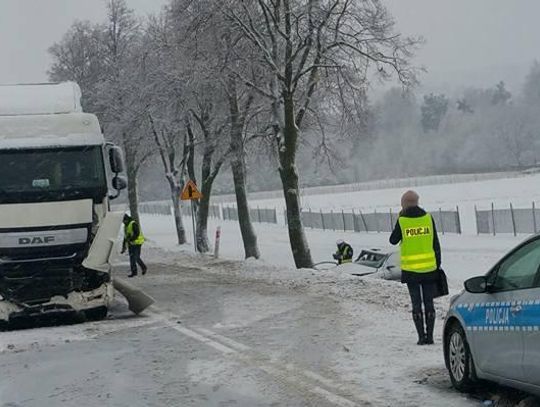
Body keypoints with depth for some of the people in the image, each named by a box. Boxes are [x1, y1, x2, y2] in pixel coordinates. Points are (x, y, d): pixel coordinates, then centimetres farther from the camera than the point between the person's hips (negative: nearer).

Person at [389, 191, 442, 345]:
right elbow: (436, 244, 2)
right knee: (429, 303, 8)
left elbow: (393, 240, 7)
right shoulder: (428, 218, -2)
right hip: (429, 268, 2)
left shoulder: (402, 221, -8)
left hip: (410, 269, -1)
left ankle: (422, 336, 3)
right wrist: (438, 264, 11)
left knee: (416, 304, 5)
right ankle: (429, 336, 7)